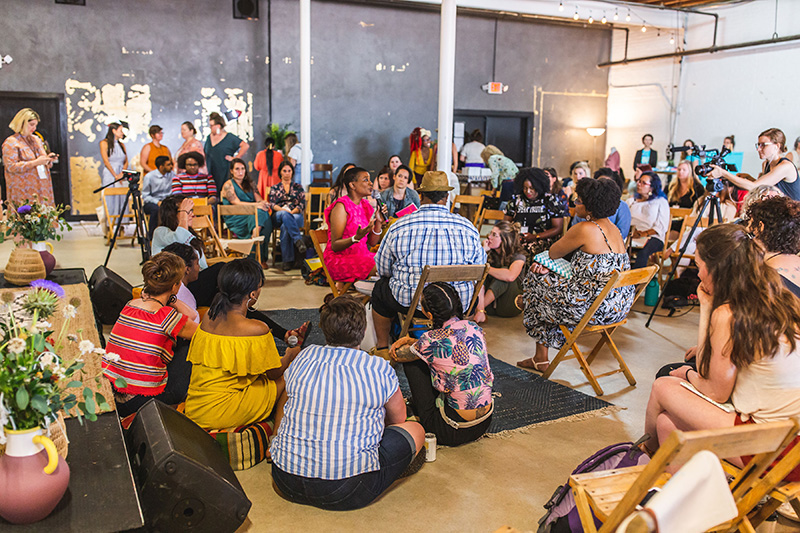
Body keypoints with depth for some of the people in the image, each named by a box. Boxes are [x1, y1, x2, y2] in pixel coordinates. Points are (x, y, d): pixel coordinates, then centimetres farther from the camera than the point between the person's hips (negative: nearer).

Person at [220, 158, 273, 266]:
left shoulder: (249, 184, 24)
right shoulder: (228, 185, 3)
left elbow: (259, 199, 15)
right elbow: (237, 203, -11)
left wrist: (264, 203, -11)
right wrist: (256, 205, -25)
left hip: (251, 215, 5)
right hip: (235, 220, -5)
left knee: (265, 214, -30)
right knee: (258, 213, -33)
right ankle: (259, 258, -39)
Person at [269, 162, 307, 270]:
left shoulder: (298, 187, 22)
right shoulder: (274, 188, 24)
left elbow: (302, 205, 8)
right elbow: (272, 204, 6)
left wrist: (292, 212, -13)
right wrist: (285, 211, -14)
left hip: (296, 215, 0)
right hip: (278, 217, 0)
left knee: (285, 227, -38)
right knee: (284, 214, -40)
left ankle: (288, 260, -44)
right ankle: (298, 240, -53)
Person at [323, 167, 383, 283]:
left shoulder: (365, 205, 11)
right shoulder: (341, 207, -11)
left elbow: (372, 243, 10)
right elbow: (335, 245, -16)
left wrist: (378, 221, -3)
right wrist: (356, 238, -32)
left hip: (362, 255, 8)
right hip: (340, 258, -7)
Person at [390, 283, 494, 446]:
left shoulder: (432, 341, -20)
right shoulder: (473, 327, -2)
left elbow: (397, 356, 2)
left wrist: (407, 342, 23)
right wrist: (411, 341, 10)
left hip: (455, 432, -6)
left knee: (412, 361, 7)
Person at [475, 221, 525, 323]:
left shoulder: (518, 257, -11)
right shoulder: (489, 254, 3)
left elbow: (510, 276, -34)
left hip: (511, 307, -4)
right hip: (491, 306, 4)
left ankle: (475, 309, -33)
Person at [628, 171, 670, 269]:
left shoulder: (661, 202, 17)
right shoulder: (631, 201, 29)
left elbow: (661, 227, 4)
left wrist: (644, 234, -11)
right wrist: (632, 230, -9)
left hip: (652, 237, -2)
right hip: (631, 235, 2)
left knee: (644, 251, -40)